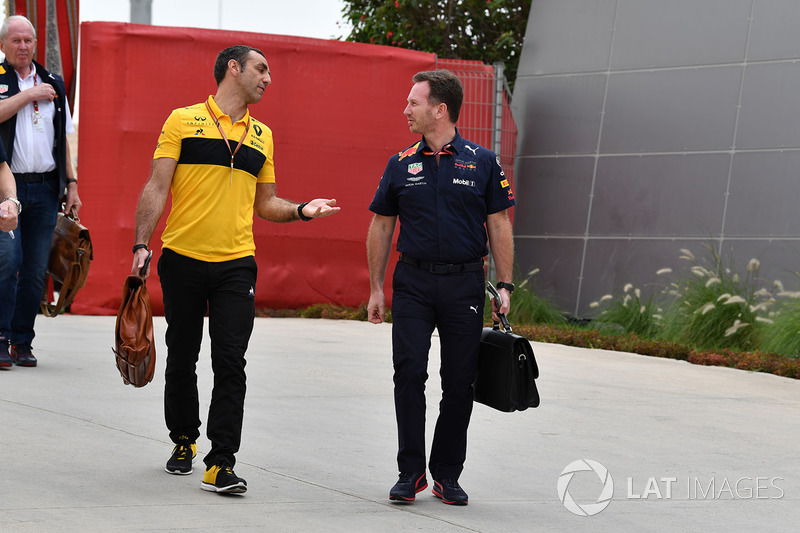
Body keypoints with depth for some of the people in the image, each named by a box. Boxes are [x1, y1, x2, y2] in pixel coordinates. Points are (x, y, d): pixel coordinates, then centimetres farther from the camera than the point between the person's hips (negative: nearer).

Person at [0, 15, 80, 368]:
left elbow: (63, 139, 19)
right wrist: (29, 95, -10)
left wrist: (71, 183, 13)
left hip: (45, 188, 4)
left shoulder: (53, 84, 16)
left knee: (36, 269, 2)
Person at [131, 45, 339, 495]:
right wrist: (142, 244, -11)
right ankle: (184, 440, 30)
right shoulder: (183, 120, 1)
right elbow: (157, 188, -2)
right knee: (182, 358, 9)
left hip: (236, 264, 2)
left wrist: (301, 210, 1)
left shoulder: (262, 135, 13)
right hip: (183, 258, -2)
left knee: (230, 364, -6)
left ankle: (221, 464, -6)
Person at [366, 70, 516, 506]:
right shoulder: (401, 165, 6)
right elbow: (381, 226, 11)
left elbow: (499, 226, 4)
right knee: (408, 373, -7)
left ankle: (447, 475, 13)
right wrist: (376, 288, 7)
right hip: (413, 282, 1)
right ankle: (410, 472, 1)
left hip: (464, 284, -1)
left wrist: (504, 286, -2)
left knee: (459, 383, 3)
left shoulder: (482, 163, 2)